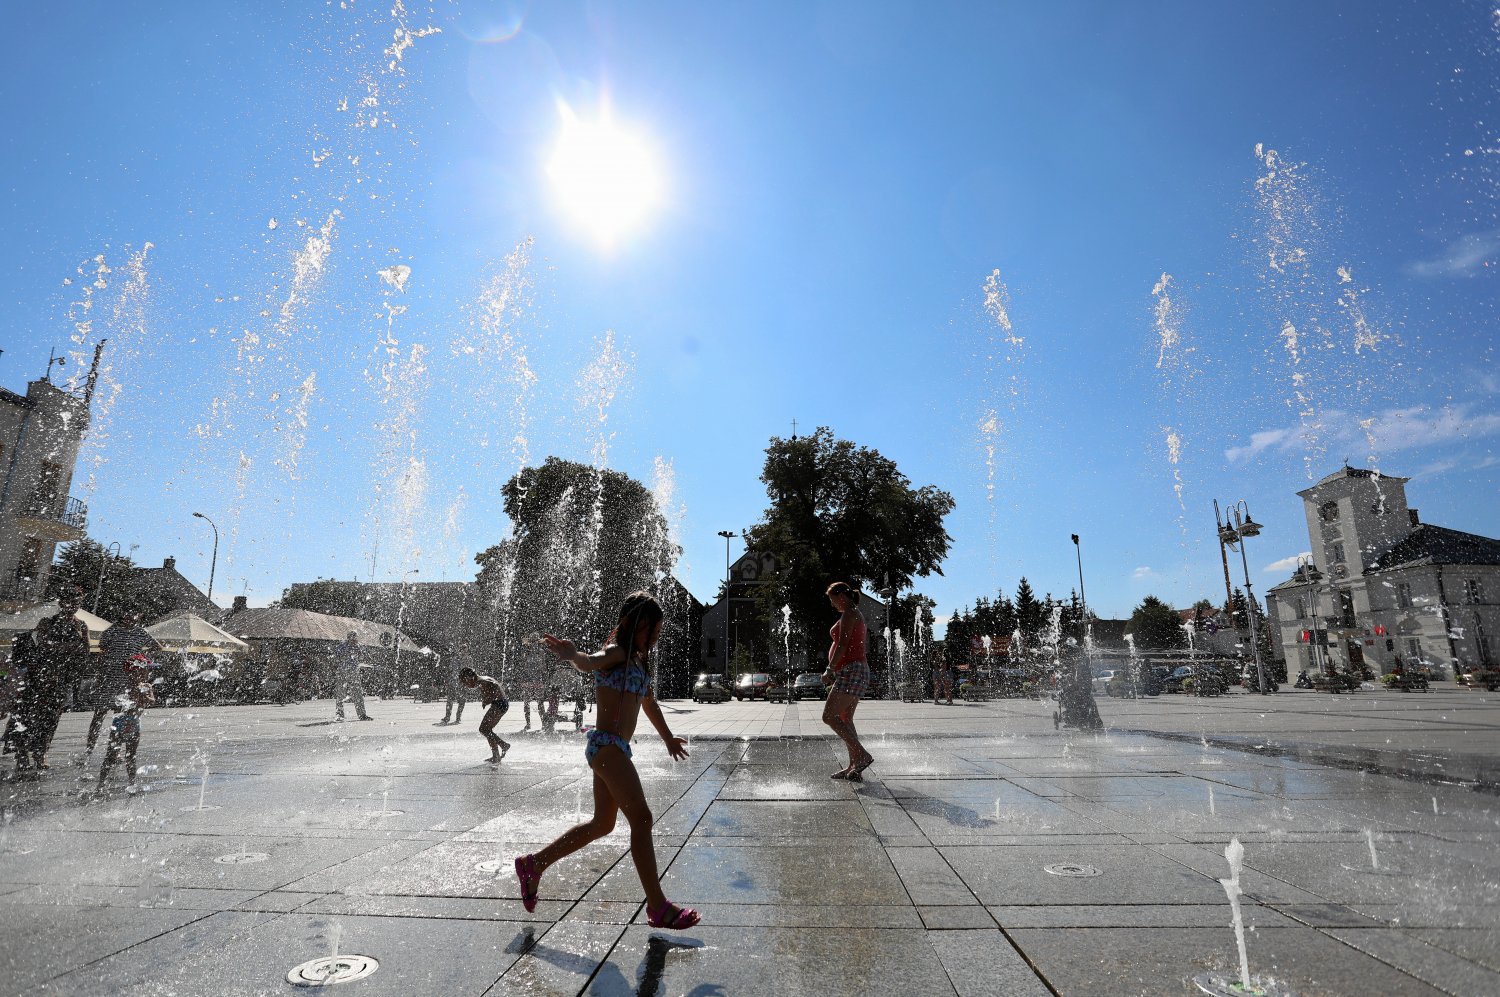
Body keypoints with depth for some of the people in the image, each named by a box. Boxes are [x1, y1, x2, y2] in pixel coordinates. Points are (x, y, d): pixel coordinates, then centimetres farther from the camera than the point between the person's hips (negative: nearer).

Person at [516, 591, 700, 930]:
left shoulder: (638, 660, 16)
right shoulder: (616, 652, -11)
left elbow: (649, 703, 30)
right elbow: (589, 662, -35)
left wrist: (668, 738, 41)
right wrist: (570, 654, -58)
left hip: (615, 749, 10)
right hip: (607, 746, -10)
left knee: (602, 824, 18)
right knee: (641, 818, -9)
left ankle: (533, 864, 32)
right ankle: (658, 907, 0)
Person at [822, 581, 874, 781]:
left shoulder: (849, 613, -8)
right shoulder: (856, 615, 22)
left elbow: (843, 645, -17)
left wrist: (829, 670, -15)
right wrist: (835, 672, 21)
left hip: (851, 671, -11)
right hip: (856, 670, 11)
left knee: (829, 716, -13)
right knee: (845, 719, 9)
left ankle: (862, 755, -15)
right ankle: (853, 767, 9)